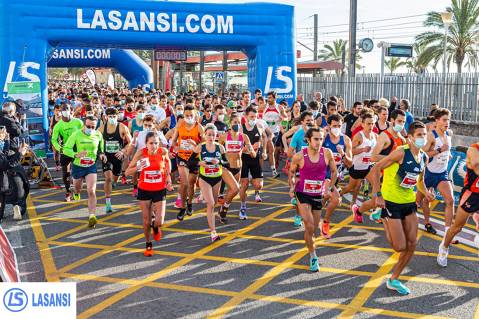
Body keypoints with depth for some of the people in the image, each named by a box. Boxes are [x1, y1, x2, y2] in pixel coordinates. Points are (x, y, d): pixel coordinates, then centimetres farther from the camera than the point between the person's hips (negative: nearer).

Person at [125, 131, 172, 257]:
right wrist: (138, 167, -31)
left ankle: (155, 227, 31)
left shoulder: (163, 151, -14)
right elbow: (127, 172, -13)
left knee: (159, 222, -8)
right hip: (144, 190, 0)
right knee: (146, 221, 7)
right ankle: (148, 245, 32)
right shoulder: (141, 153, -16)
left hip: (160, 190, 0)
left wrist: (168, 176, 6)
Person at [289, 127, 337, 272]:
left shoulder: (327, 153, -10)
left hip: (318, 195, 3)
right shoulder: (299, 156, -15)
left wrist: (329, 188, 2)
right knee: (309, 227, -15)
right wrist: (292, 187, -7)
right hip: (302, 194, -3)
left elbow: (334, 171, 6)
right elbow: (292, 172, 5)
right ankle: (313, 257, 1)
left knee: (314, 228, 14)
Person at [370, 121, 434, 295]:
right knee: (400, 247, -6)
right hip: (391, 202, -7)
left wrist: (425, 191, 3)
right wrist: (377, 195, -21)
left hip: (410, 202, 7)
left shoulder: (424, 157, 4)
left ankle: (394, 280, 19)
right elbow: (375, 170, -18)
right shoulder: (401, 152, -19)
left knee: (411, 245, 5)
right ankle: (386, 223, 26)